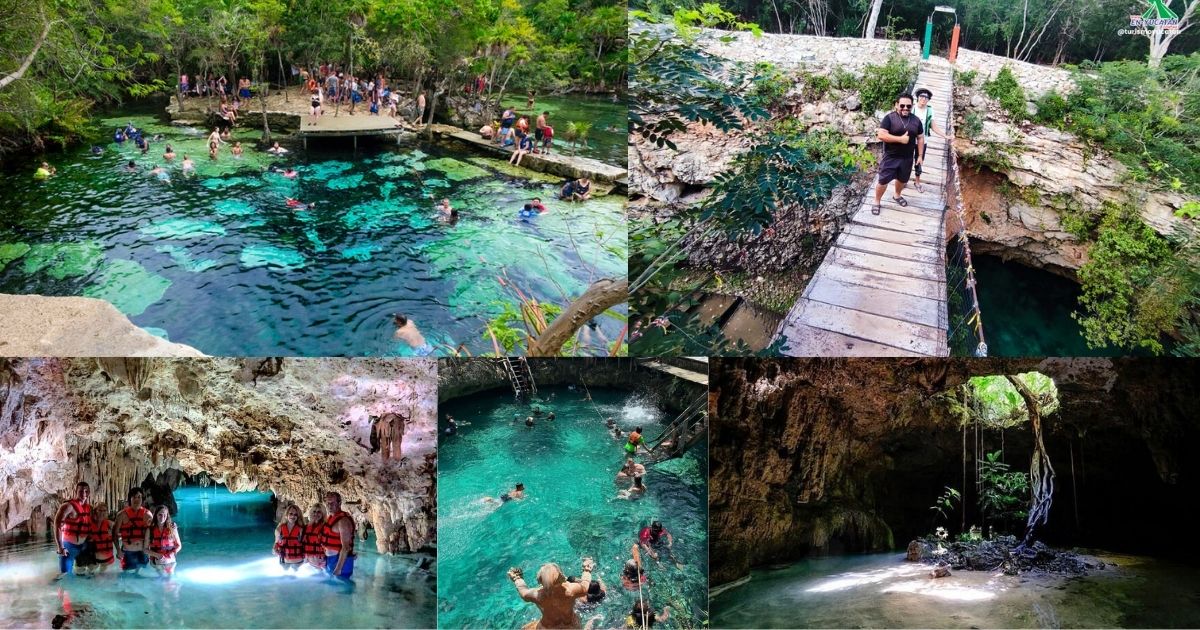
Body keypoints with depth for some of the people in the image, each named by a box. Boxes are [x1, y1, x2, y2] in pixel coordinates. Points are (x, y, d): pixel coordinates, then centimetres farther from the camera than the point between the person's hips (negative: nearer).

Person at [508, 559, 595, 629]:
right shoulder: (571, 591, -35)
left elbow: (523, 593, -7)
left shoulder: (537, 595, -32)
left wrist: (516, 578, 13)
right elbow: (585, 587, -11)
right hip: (570, 625, 0)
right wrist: (587, 569, 8)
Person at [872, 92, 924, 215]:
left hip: (907, 158, 4)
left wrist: (920, 156, 5)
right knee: (883, 180, -1)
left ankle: (897, 195, 47)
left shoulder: (916, 120, 1)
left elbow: (920, 138, 9)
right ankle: (877, 202, 18)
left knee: (902, 179, 20)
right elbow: (881, 135, -22)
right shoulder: (889, 118, -13)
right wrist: (900, 139, -26)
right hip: (890, 157, -4)